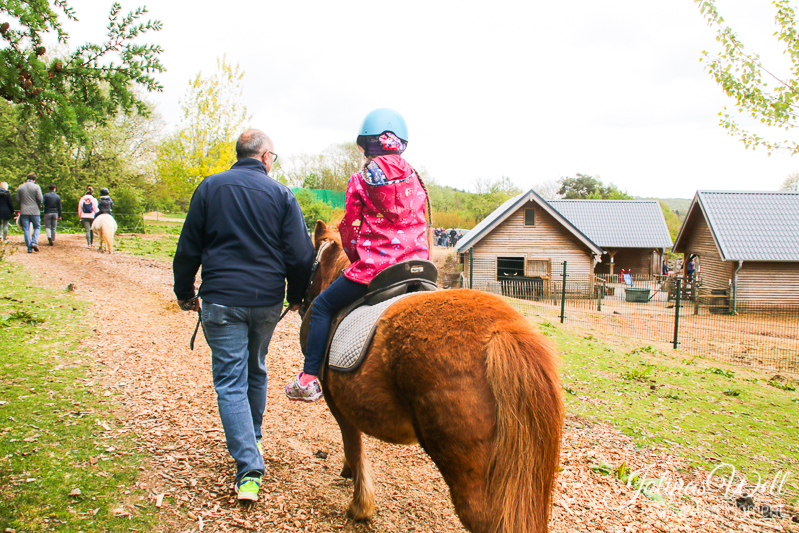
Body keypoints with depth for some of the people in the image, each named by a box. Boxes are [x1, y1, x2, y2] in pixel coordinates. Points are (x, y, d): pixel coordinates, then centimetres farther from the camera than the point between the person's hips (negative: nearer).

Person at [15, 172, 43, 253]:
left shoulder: (20, 188, 6)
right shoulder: (36, 187, -4)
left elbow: (17, 200, 5)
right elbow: (40, 199, -9)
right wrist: (39, 206, 9)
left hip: (24, 212, 2)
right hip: (34, 211, -2)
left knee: (26, 229, 4)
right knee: (37, 227, 11)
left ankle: (29, 248, 1)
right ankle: (34, 242, -10)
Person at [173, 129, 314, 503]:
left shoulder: (210, 188, 2)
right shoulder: (281, 194, 0)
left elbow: (187, 248, 3)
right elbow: (301, 254, -4)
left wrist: (185, 293, 15)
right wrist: (297, 296, 11)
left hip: (221, 300, -1)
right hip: (267, 300, 2)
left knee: (230, 381, 0)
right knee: (256, 373, 22)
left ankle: (249, 470, -6)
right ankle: (253, 441, 40)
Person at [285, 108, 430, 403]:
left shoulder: (360, 181, -2)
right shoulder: (415, 180, 10)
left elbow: (350, 232, 4)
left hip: (372, 267, -4)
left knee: (322, 306, 12)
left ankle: (309, 378, 8)